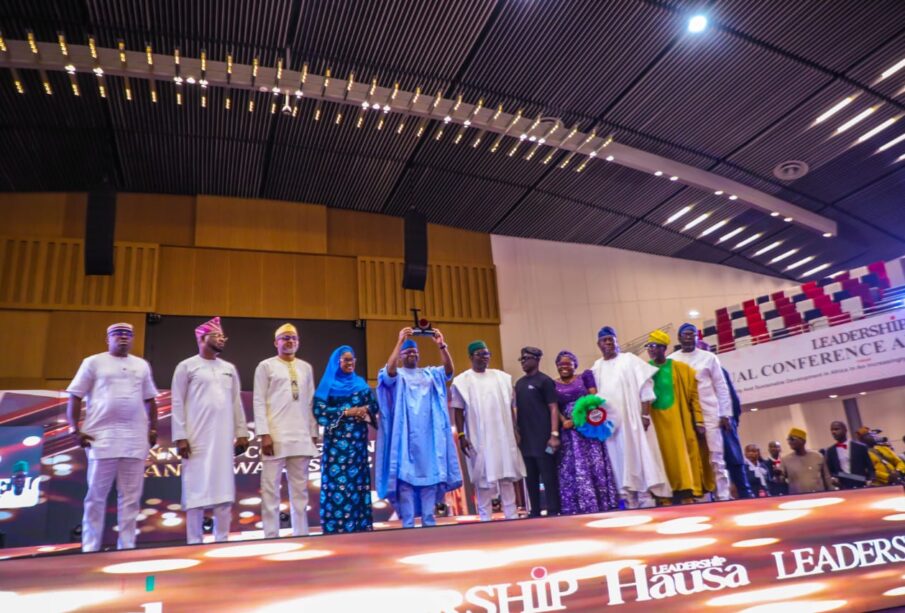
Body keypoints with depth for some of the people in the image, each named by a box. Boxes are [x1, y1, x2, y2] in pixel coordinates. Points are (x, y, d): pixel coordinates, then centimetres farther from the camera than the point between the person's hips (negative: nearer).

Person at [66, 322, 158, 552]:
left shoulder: (142, 365, 15)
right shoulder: (93, 362, 5)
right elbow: (75, 397, 2)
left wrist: (153, 429, 11)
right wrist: (75, 429, -6)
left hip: (136, 438, 3)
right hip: (102, 436, -3)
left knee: (131, 497, 4)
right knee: (96, 495, 1)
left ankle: (127, 546, 10)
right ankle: (90, 548, 9)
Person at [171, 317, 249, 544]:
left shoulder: (229, 369, 15)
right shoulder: (186, 367, 2)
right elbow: (178, 403, -3)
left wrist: (242, 433, 8)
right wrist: (180, 437, -10)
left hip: (224, 438, 4)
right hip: (197, 438, -4)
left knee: (224, 490, 3)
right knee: (196, 489, -2)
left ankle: (222, 540, 11)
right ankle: (194, 542, 6)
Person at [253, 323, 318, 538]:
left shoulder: (306, 367, 14)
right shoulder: (266, 366, 4)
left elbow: (311, 402, 14)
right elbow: (259, 402, -3)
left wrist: (313, 433, 9)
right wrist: (264, 434, -11)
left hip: (301, 436, 4)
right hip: (275, 436, -4)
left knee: (299, 488, 8)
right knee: (271, 488, -1)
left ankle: (301, 534, 14)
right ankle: (271, 536, 6)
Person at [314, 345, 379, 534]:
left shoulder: (361, 383, 14)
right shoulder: (329, 384, 2)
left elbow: (373, 404, 11)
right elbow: (319, 409, -7)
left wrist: (366, 409, -12)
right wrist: (345, 412, -13)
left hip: (358, 438, 4)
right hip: (337, 439, -4)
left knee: (358, 477, 4)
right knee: (337, 479, -6)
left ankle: (358, 524, 10)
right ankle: (336, 526, -1)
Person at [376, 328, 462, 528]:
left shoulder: (429, 374, 15)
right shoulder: (396, 376, 6)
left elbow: (449, 370, -3)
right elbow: (389, 371, -18)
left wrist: (441, 345, -18)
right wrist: (399, 342, -24)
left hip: (428, 436, 3)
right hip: (406, 435, -3)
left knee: (430, 475, 3)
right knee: (405, 477, -6)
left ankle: (429, 521, 10)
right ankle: (408, 524, -1)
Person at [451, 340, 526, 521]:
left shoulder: (501, 377, 8)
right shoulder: (462, 381, -2)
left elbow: (510, 407, 12)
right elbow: (458, 411, -2)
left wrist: (515, 430, 7)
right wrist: (461, 436, -9)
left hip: (503, 435, 3)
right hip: (479, 438, -3)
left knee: (507, 475, 7)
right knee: (483, 477, 1)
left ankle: (512, 515, 16)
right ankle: (485, 518, 10)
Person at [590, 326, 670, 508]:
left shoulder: (630, 360, 4)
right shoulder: (596, 368, 13)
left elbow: (645, 386, -3)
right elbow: (593, 393, 10)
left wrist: (645, 414, -11)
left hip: (631, 418, -3)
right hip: (609, 422, 3)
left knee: (640, 457, -5)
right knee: (619, 462, 2)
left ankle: (647, 500, -3)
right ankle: (630, 503, 4)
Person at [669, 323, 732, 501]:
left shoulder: (709, 357, 6)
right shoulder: (671, 360, 5)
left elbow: (721, 387, 6)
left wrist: (725, 414, 1)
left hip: (709, 412, 0)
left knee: (716, 458, 0)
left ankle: (723, 495, 5)